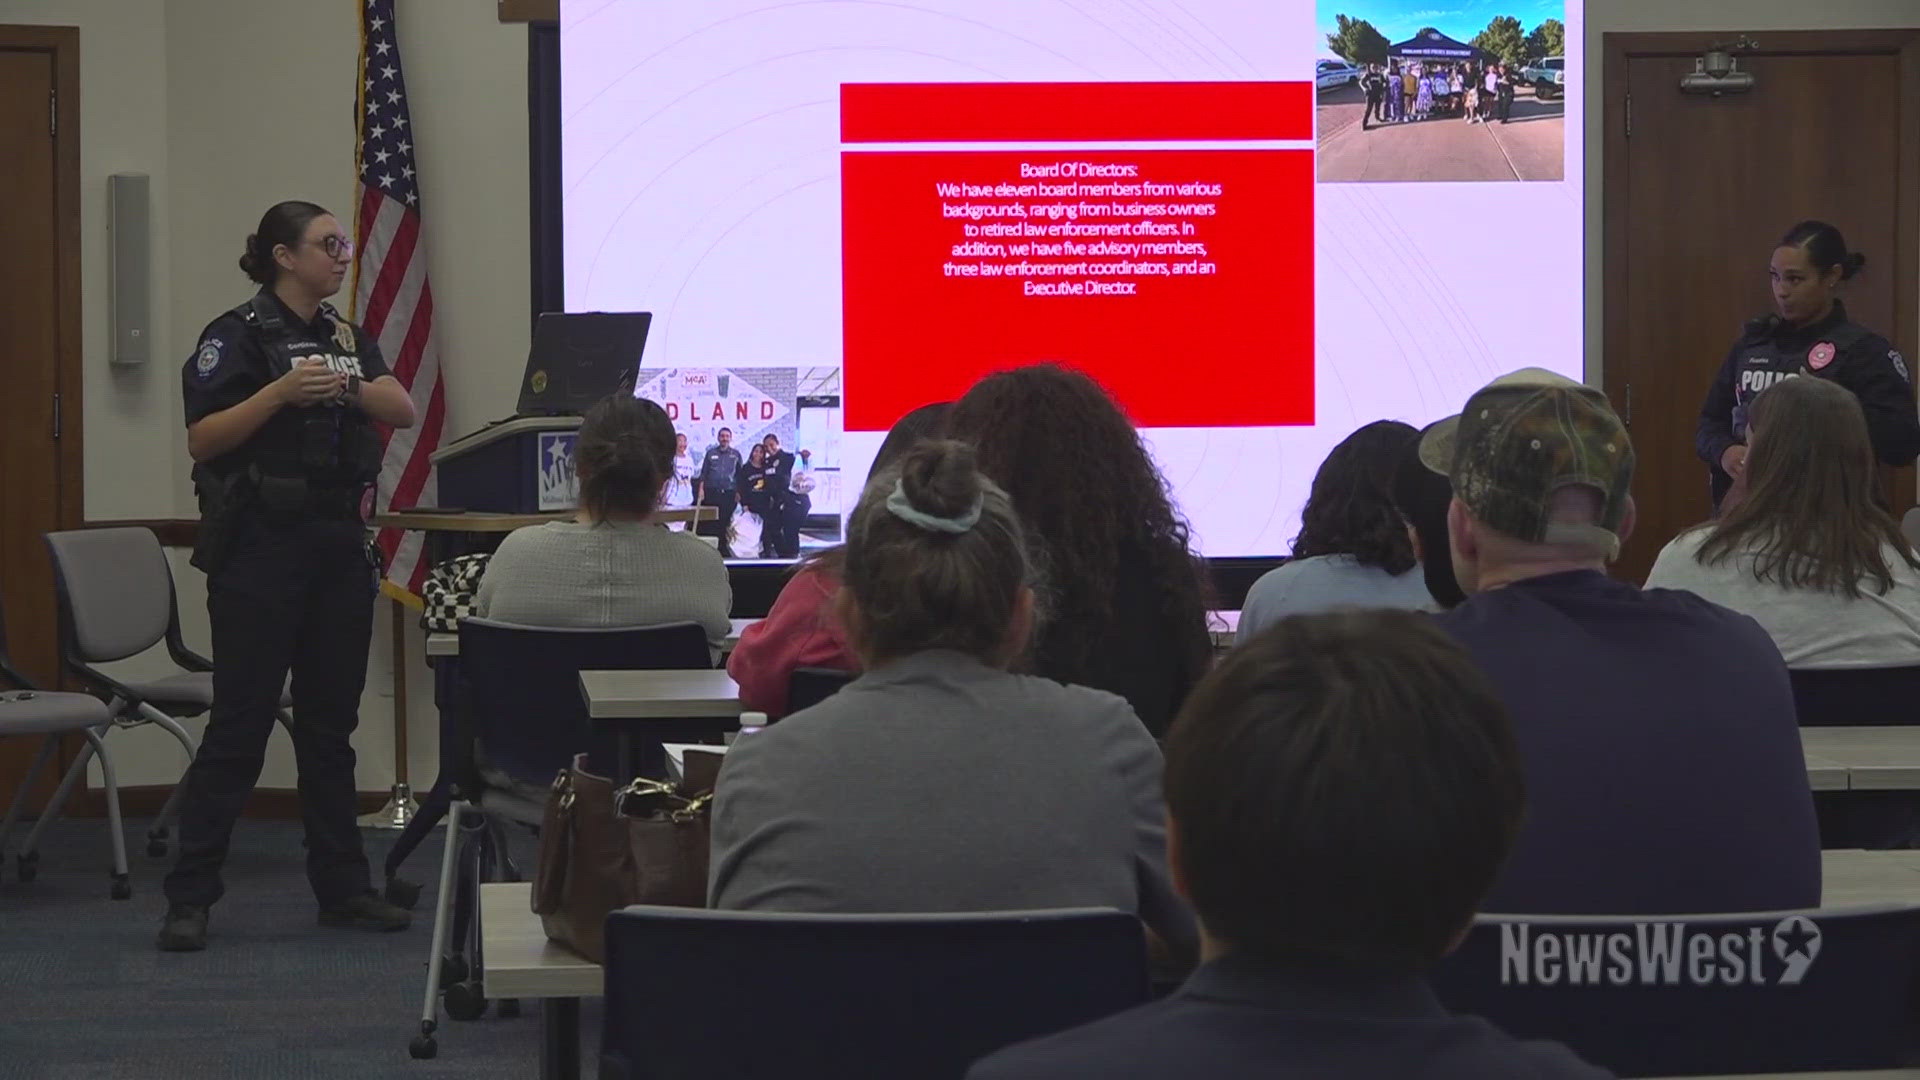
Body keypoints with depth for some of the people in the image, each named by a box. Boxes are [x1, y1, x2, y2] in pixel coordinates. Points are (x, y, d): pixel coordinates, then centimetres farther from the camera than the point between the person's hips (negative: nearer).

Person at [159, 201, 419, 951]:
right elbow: (202, 439, -13)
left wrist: (347, 383, -15)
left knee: (331, 722, 10)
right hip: (261, 547, -6)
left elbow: (403, 411, 1)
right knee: (239, 725, -6)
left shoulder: (348, 337, 14)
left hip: (340, 545, 6)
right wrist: (280, 392, -22)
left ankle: (342, 888, 16)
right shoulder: (238, 336, -5)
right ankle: (189, 898, -2)